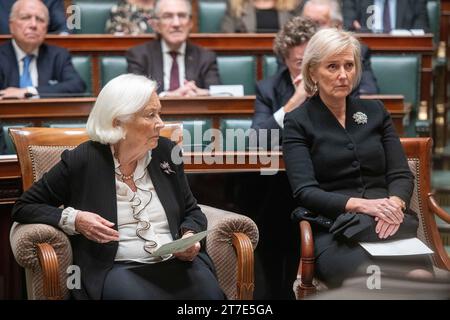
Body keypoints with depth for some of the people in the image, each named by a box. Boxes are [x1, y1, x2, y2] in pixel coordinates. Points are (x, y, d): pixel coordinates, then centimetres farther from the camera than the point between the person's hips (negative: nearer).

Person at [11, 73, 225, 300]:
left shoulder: (166, 151, 9)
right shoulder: (82, 161, -3)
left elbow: (192, 211, 20)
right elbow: (23, 207, 5)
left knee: (211, 295, -27)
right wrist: (73, 219, -11)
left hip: (178, 261, 4)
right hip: (116, 268, -4)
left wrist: (189, 236, -3)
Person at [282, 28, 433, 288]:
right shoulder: (298, 122, 7)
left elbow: (402, 175, 13)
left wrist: (395, 204, -11)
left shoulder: (375, 111, 19)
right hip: (334, 230, -3)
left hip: (388, 224, 3)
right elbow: (304, 191, -4)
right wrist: (359, 204, -20)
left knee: (421, 276, -30)